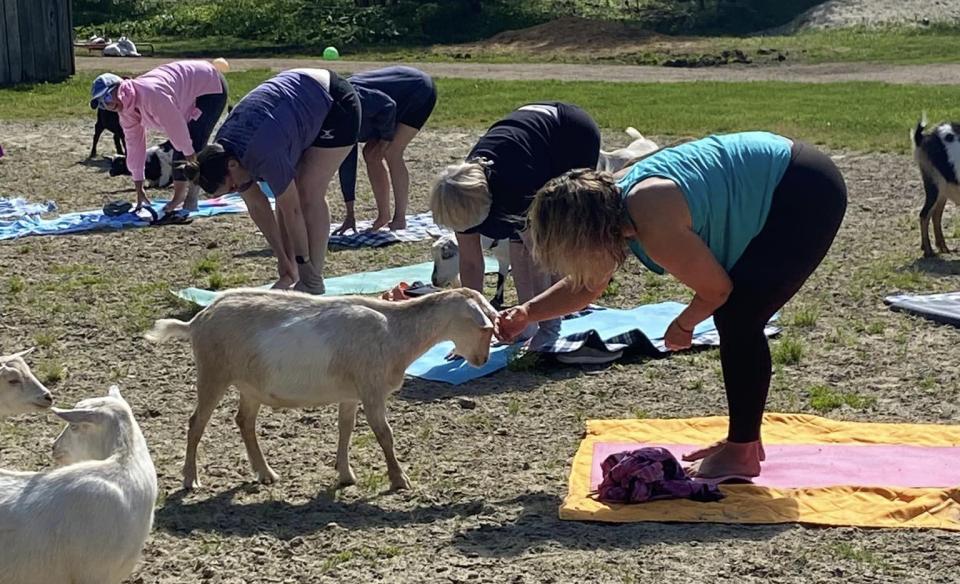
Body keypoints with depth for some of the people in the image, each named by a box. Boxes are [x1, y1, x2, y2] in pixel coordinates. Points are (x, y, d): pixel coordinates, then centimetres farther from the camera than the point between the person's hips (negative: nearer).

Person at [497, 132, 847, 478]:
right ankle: (744, 439, 23)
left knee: (738, 320, -9)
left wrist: (683, 326, 5)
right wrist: (527, 314, 6)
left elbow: (716, 289, -14)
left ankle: (742, 454, -1)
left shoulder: (655, 229, -29)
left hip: (810, 195, -10)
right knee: (729, 316, 11)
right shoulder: (612, 201, -1)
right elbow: (586, 284, 14)